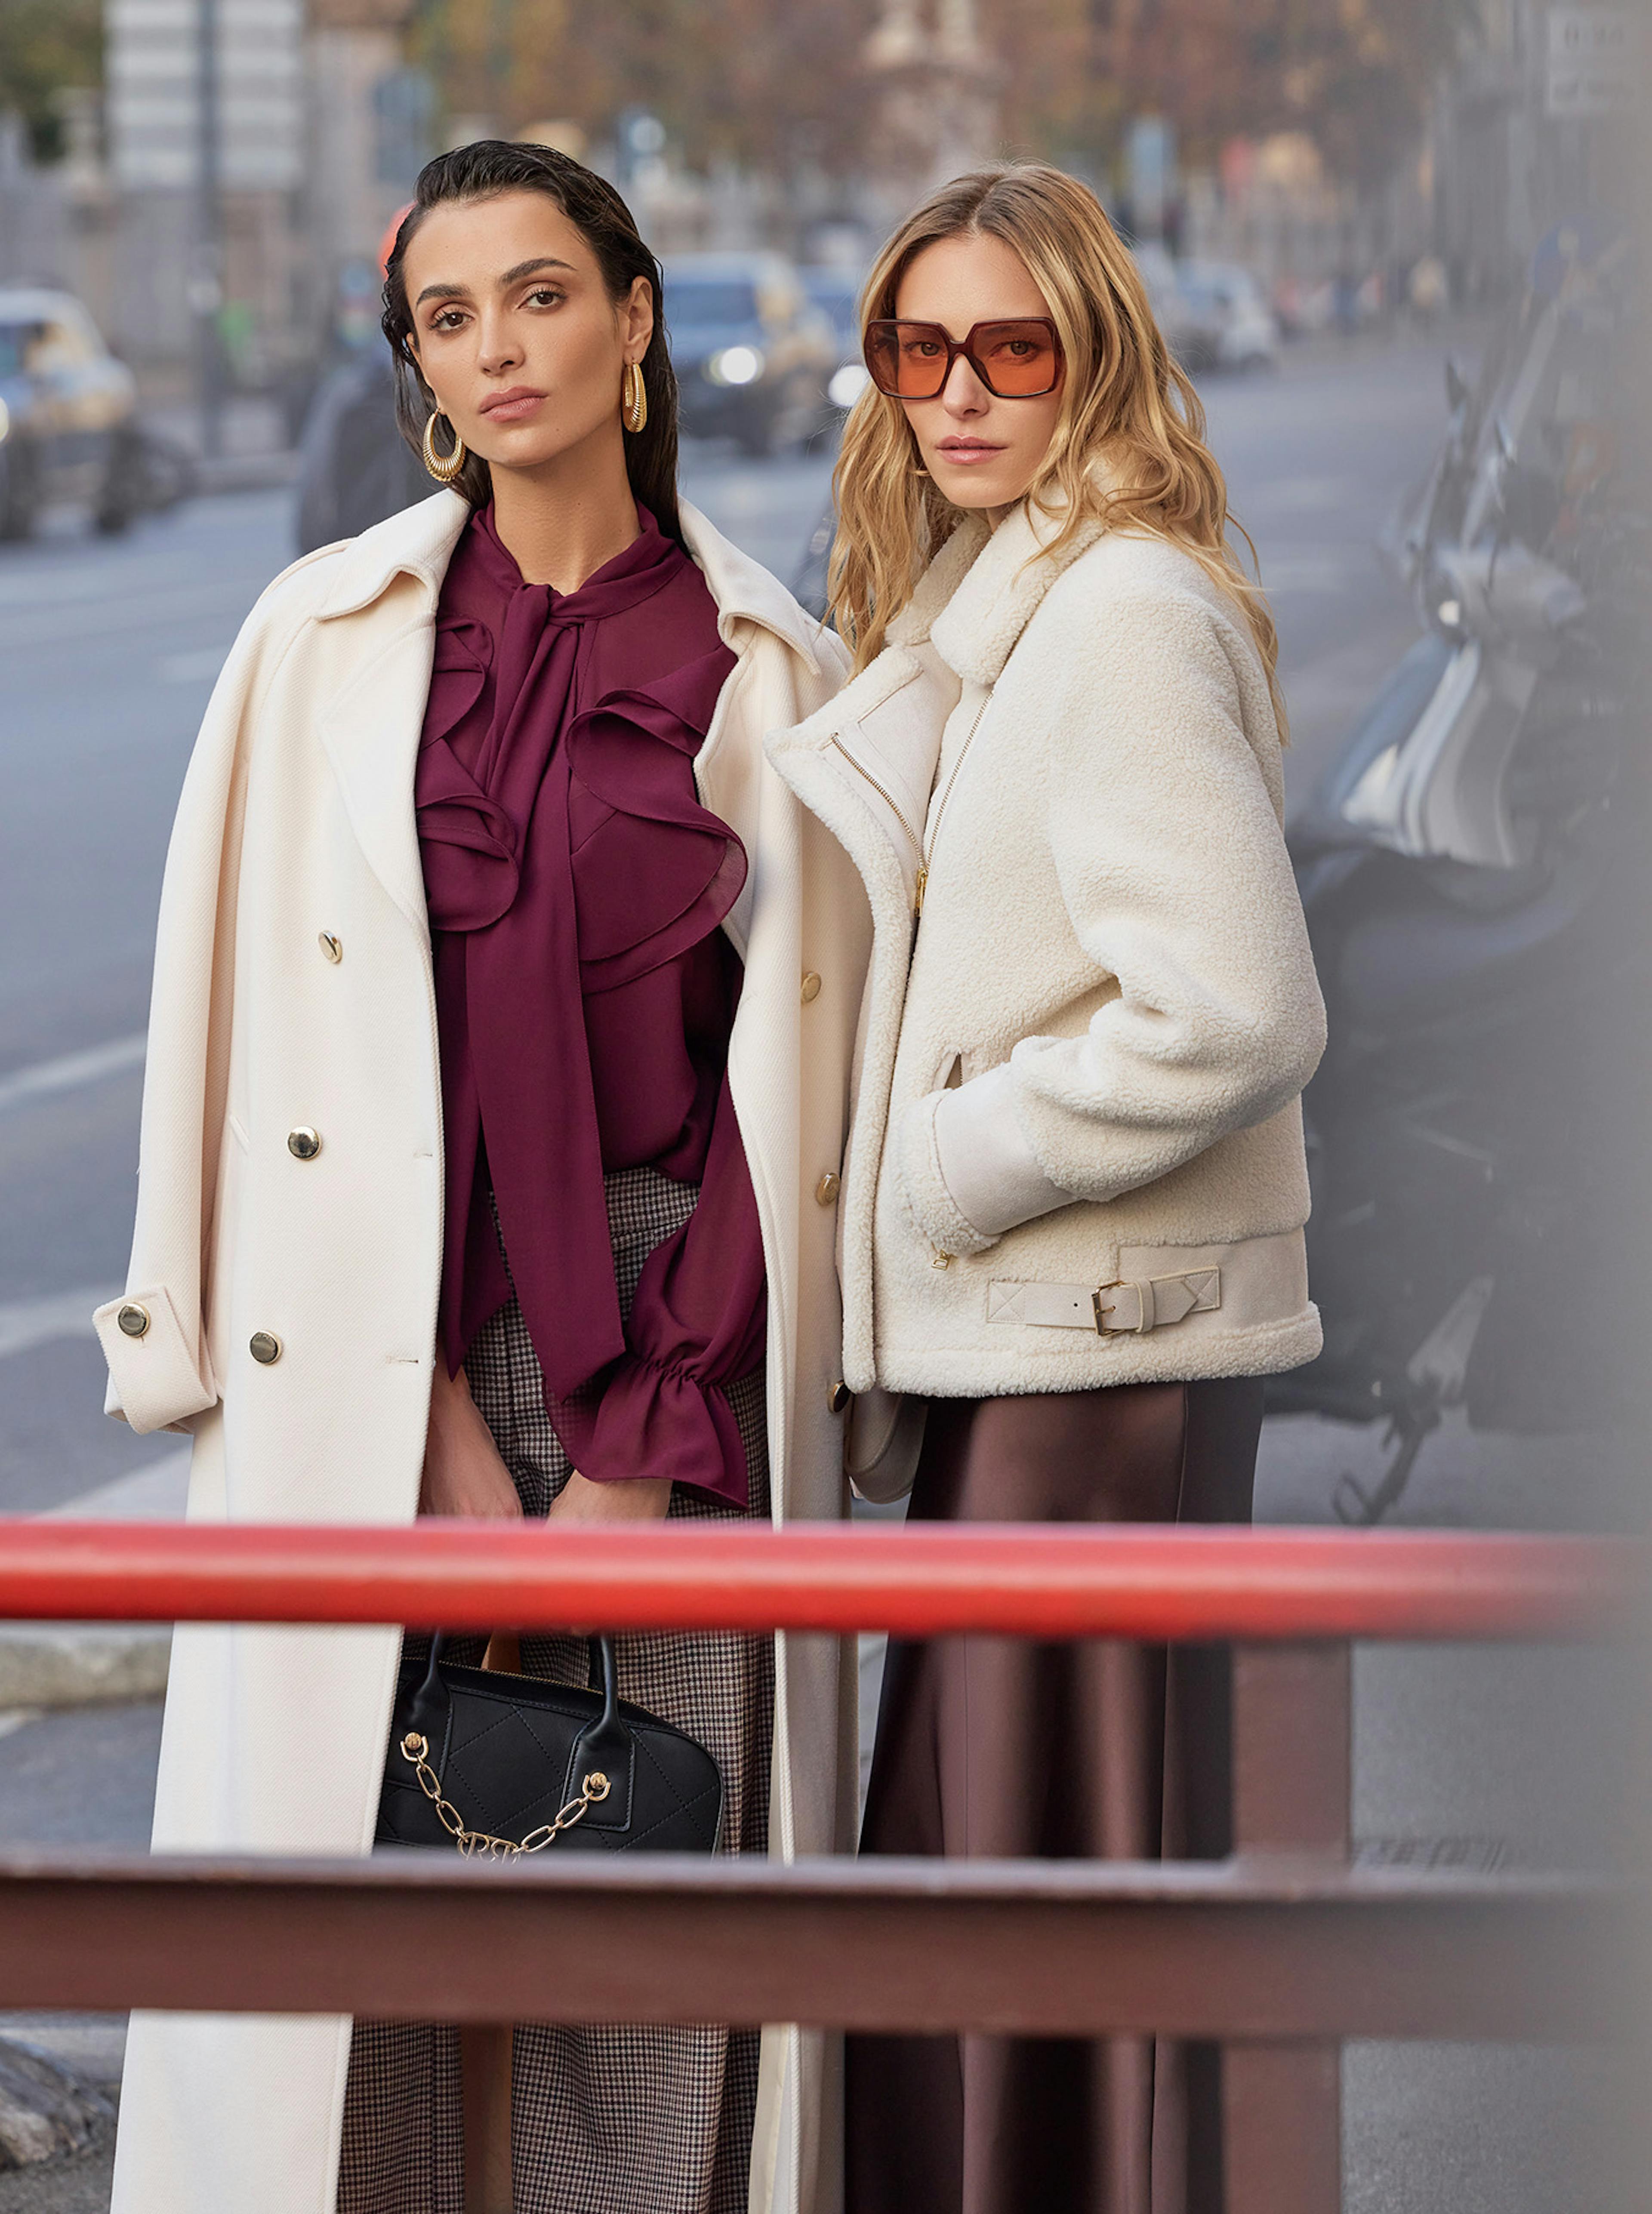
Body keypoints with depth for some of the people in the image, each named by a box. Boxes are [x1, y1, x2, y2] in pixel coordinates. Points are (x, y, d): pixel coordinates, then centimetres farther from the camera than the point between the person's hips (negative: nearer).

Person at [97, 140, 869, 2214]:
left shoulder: (769, 669, 5)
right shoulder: (325, 636, 4)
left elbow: (786, 1085, 2)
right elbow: (267, 1039, 0)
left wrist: (643, 1452, -8)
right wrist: (441, 1426, -8)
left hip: (672, 1343, 0)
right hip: (383, 1351, 0)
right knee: (349, 1858, -3)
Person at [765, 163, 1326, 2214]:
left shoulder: (1127, 616, -16)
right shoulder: (970, 615, 15)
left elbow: (1228, 1013, -24)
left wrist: (946, 1168, -14)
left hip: (1097, 1349, -10)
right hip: (997, 1345, 10)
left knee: (1058, 1867, -2)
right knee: (946, 1869, 16)